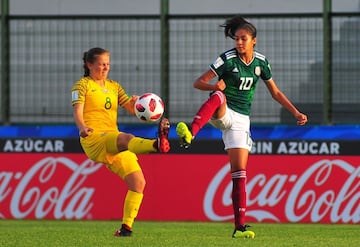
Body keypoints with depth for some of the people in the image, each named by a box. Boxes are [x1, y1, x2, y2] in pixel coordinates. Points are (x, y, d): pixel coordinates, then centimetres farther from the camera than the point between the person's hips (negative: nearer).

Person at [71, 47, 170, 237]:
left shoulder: (114, 87, 24)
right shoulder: (83, 85, 6)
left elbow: (132, 109, 15)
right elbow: (78, 110, -11)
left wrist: (134, 103, -10)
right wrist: (82, 127, -32)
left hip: (113, 146, 7)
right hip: (94, 139, -7)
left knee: (138, 182, -4)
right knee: (126, 138, -38)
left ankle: (126, 227, 2)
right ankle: (157, 144, -69)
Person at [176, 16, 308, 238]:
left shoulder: (261, 62, 4)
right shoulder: (228, 59, -9)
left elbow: (276, 93, 16)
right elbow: (198, 83, -10)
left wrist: (296, 113, 9)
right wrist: (215, 86, -30)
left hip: (241, 120, 4)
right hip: (222, 114, -4)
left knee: (240, 172, -4)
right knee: (219, 96, -40)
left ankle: (240, 226, -3)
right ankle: (189, 134, -64)